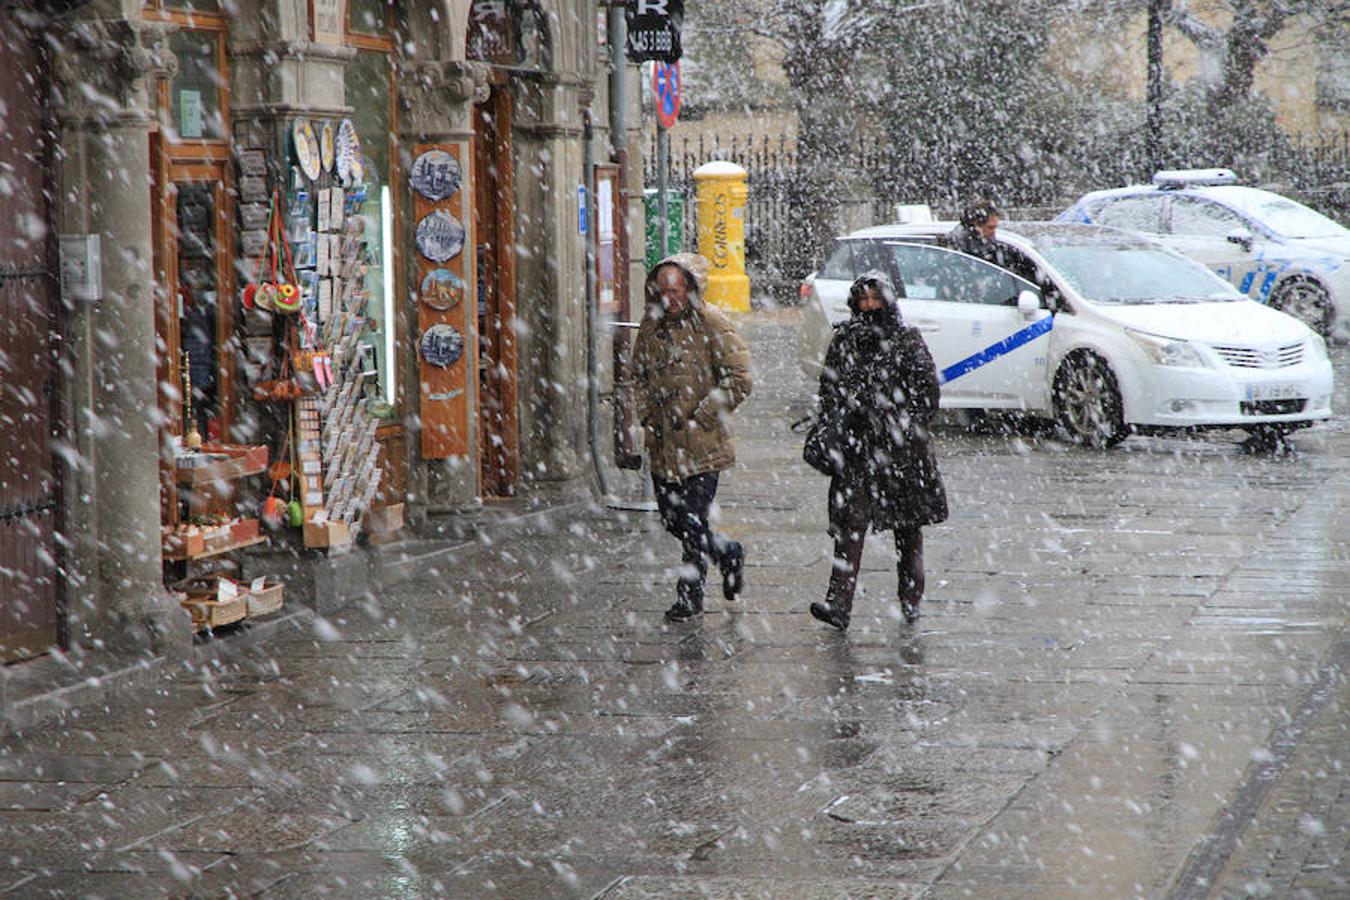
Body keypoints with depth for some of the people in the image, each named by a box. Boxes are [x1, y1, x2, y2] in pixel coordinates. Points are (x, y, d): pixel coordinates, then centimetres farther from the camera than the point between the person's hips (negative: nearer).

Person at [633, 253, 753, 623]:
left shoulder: (711, 324, -10)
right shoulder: (652, 324, 8)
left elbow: (738, 381, -12)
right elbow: (640, 375, 24)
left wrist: (698, 417, -14)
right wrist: (646, 414, 8)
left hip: (702, 444, -6)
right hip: (662, 443, 7)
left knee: (692, 521, -6)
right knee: (671, 519, 12)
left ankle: (690, 593, 7)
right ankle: (727, 554, 35)